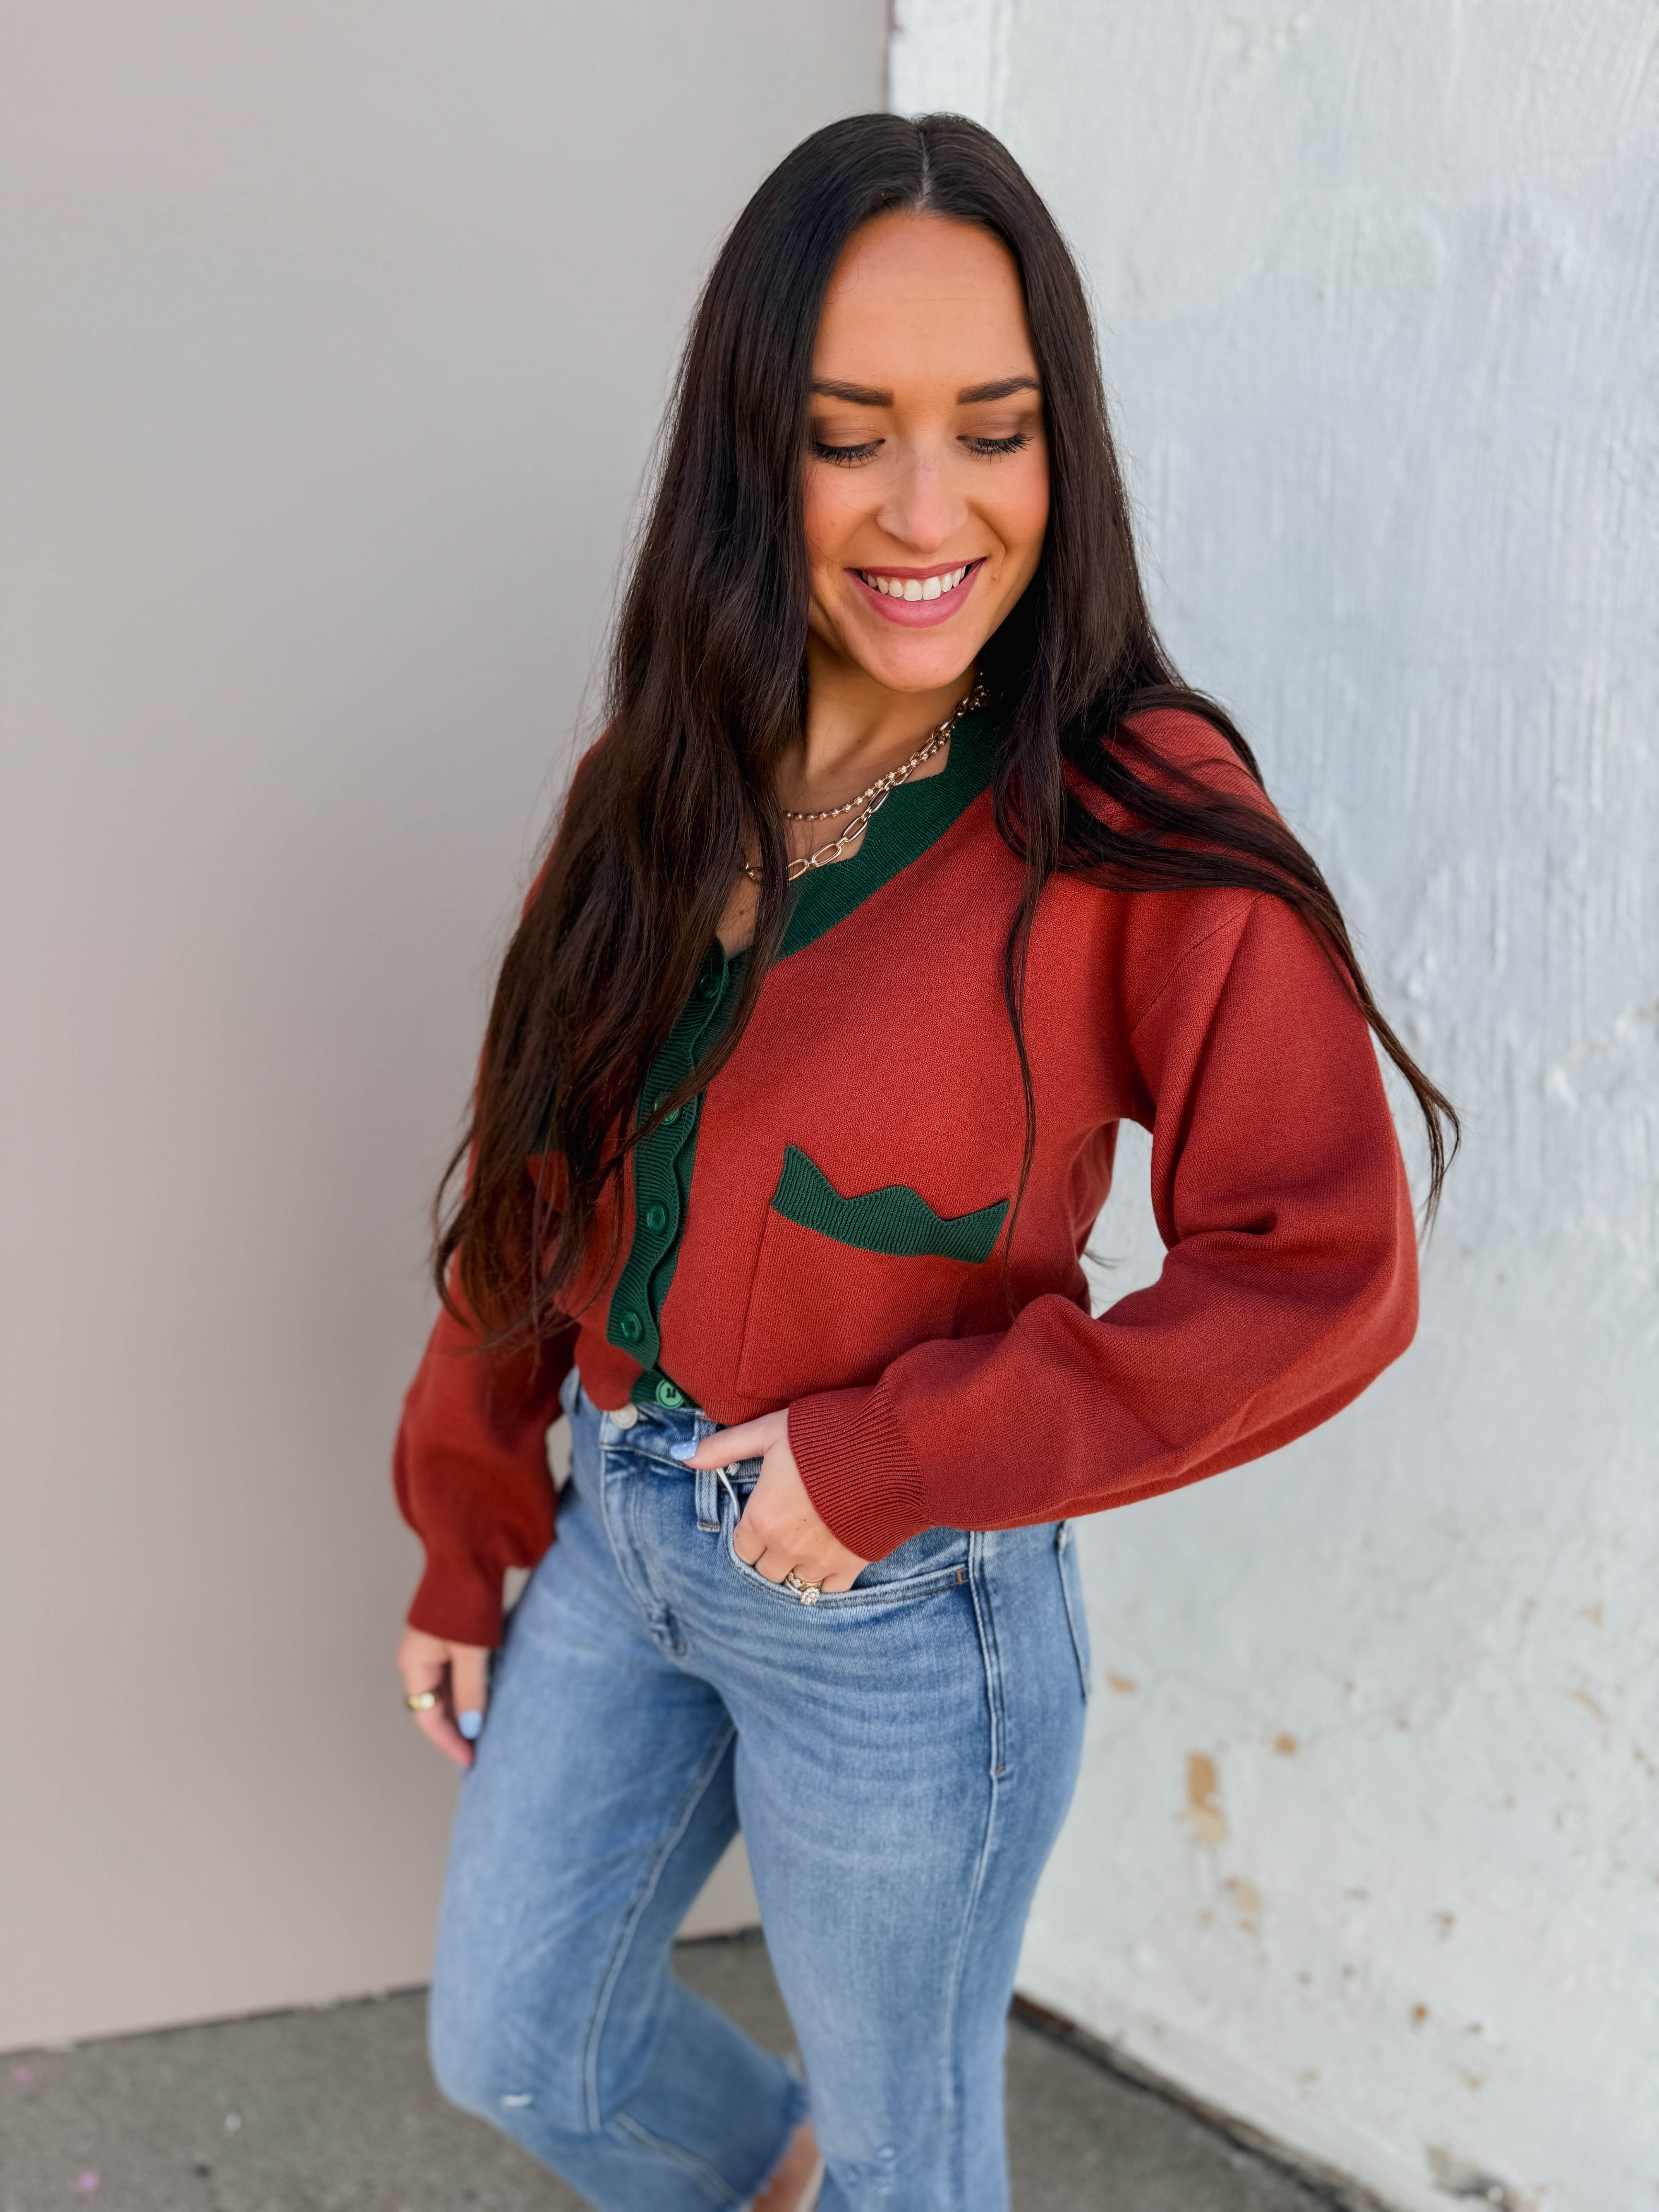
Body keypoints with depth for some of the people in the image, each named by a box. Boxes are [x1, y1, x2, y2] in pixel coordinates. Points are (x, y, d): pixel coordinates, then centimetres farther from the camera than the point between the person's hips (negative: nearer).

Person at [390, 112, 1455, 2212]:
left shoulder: (1141, 817, -18)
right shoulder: (666, 782, -1)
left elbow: (1321, 1274, -22)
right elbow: (541, 1182, 6)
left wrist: (893, 1458, -22)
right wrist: (462, 1548, 11)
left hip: (902, 1611, -5)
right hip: (618, 1535, 6)